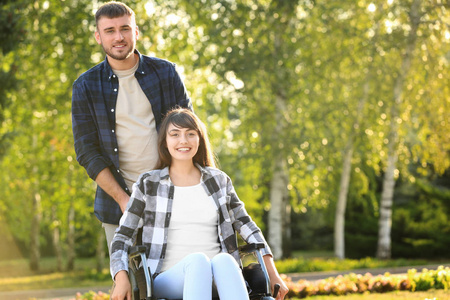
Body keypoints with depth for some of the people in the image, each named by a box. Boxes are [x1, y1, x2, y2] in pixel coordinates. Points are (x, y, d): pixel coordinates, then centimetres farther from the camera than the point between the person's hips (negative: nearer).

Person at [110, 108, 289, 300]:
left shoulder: (219, 181, 18)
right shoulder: (148, 184, 11)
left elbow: (245, 225, 21)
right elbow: (123, 237, 9)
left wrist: (273, 275, 13)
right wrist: (121, 279, -10)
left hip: (217, 280, 2)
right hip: (166, 280, -2)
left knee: (223, 260, -36)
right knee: (197, 260, -37)